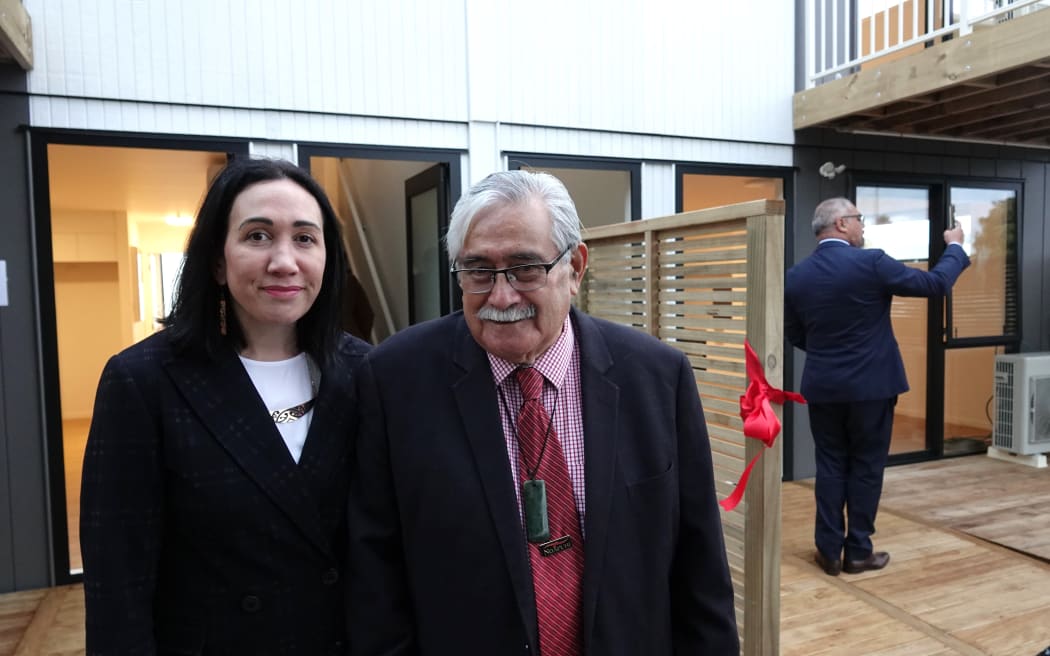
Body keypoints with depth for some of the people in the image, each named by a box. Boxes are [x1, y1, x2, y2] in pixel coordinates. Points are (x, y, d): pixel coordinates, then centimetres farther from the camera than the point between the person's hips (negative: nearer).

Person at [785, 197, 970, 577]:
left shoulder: (796, 276, 0)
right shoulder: (871, 262, -13)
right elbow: (936, 283, -4)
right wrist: (955, 246, 13)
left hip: (822, 387, 4)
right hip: (870, 385, -3)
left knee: (830, 467, 11)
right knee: (866, 468, 9)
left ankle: (830, 552, 16)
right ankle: (858, 552, 17)